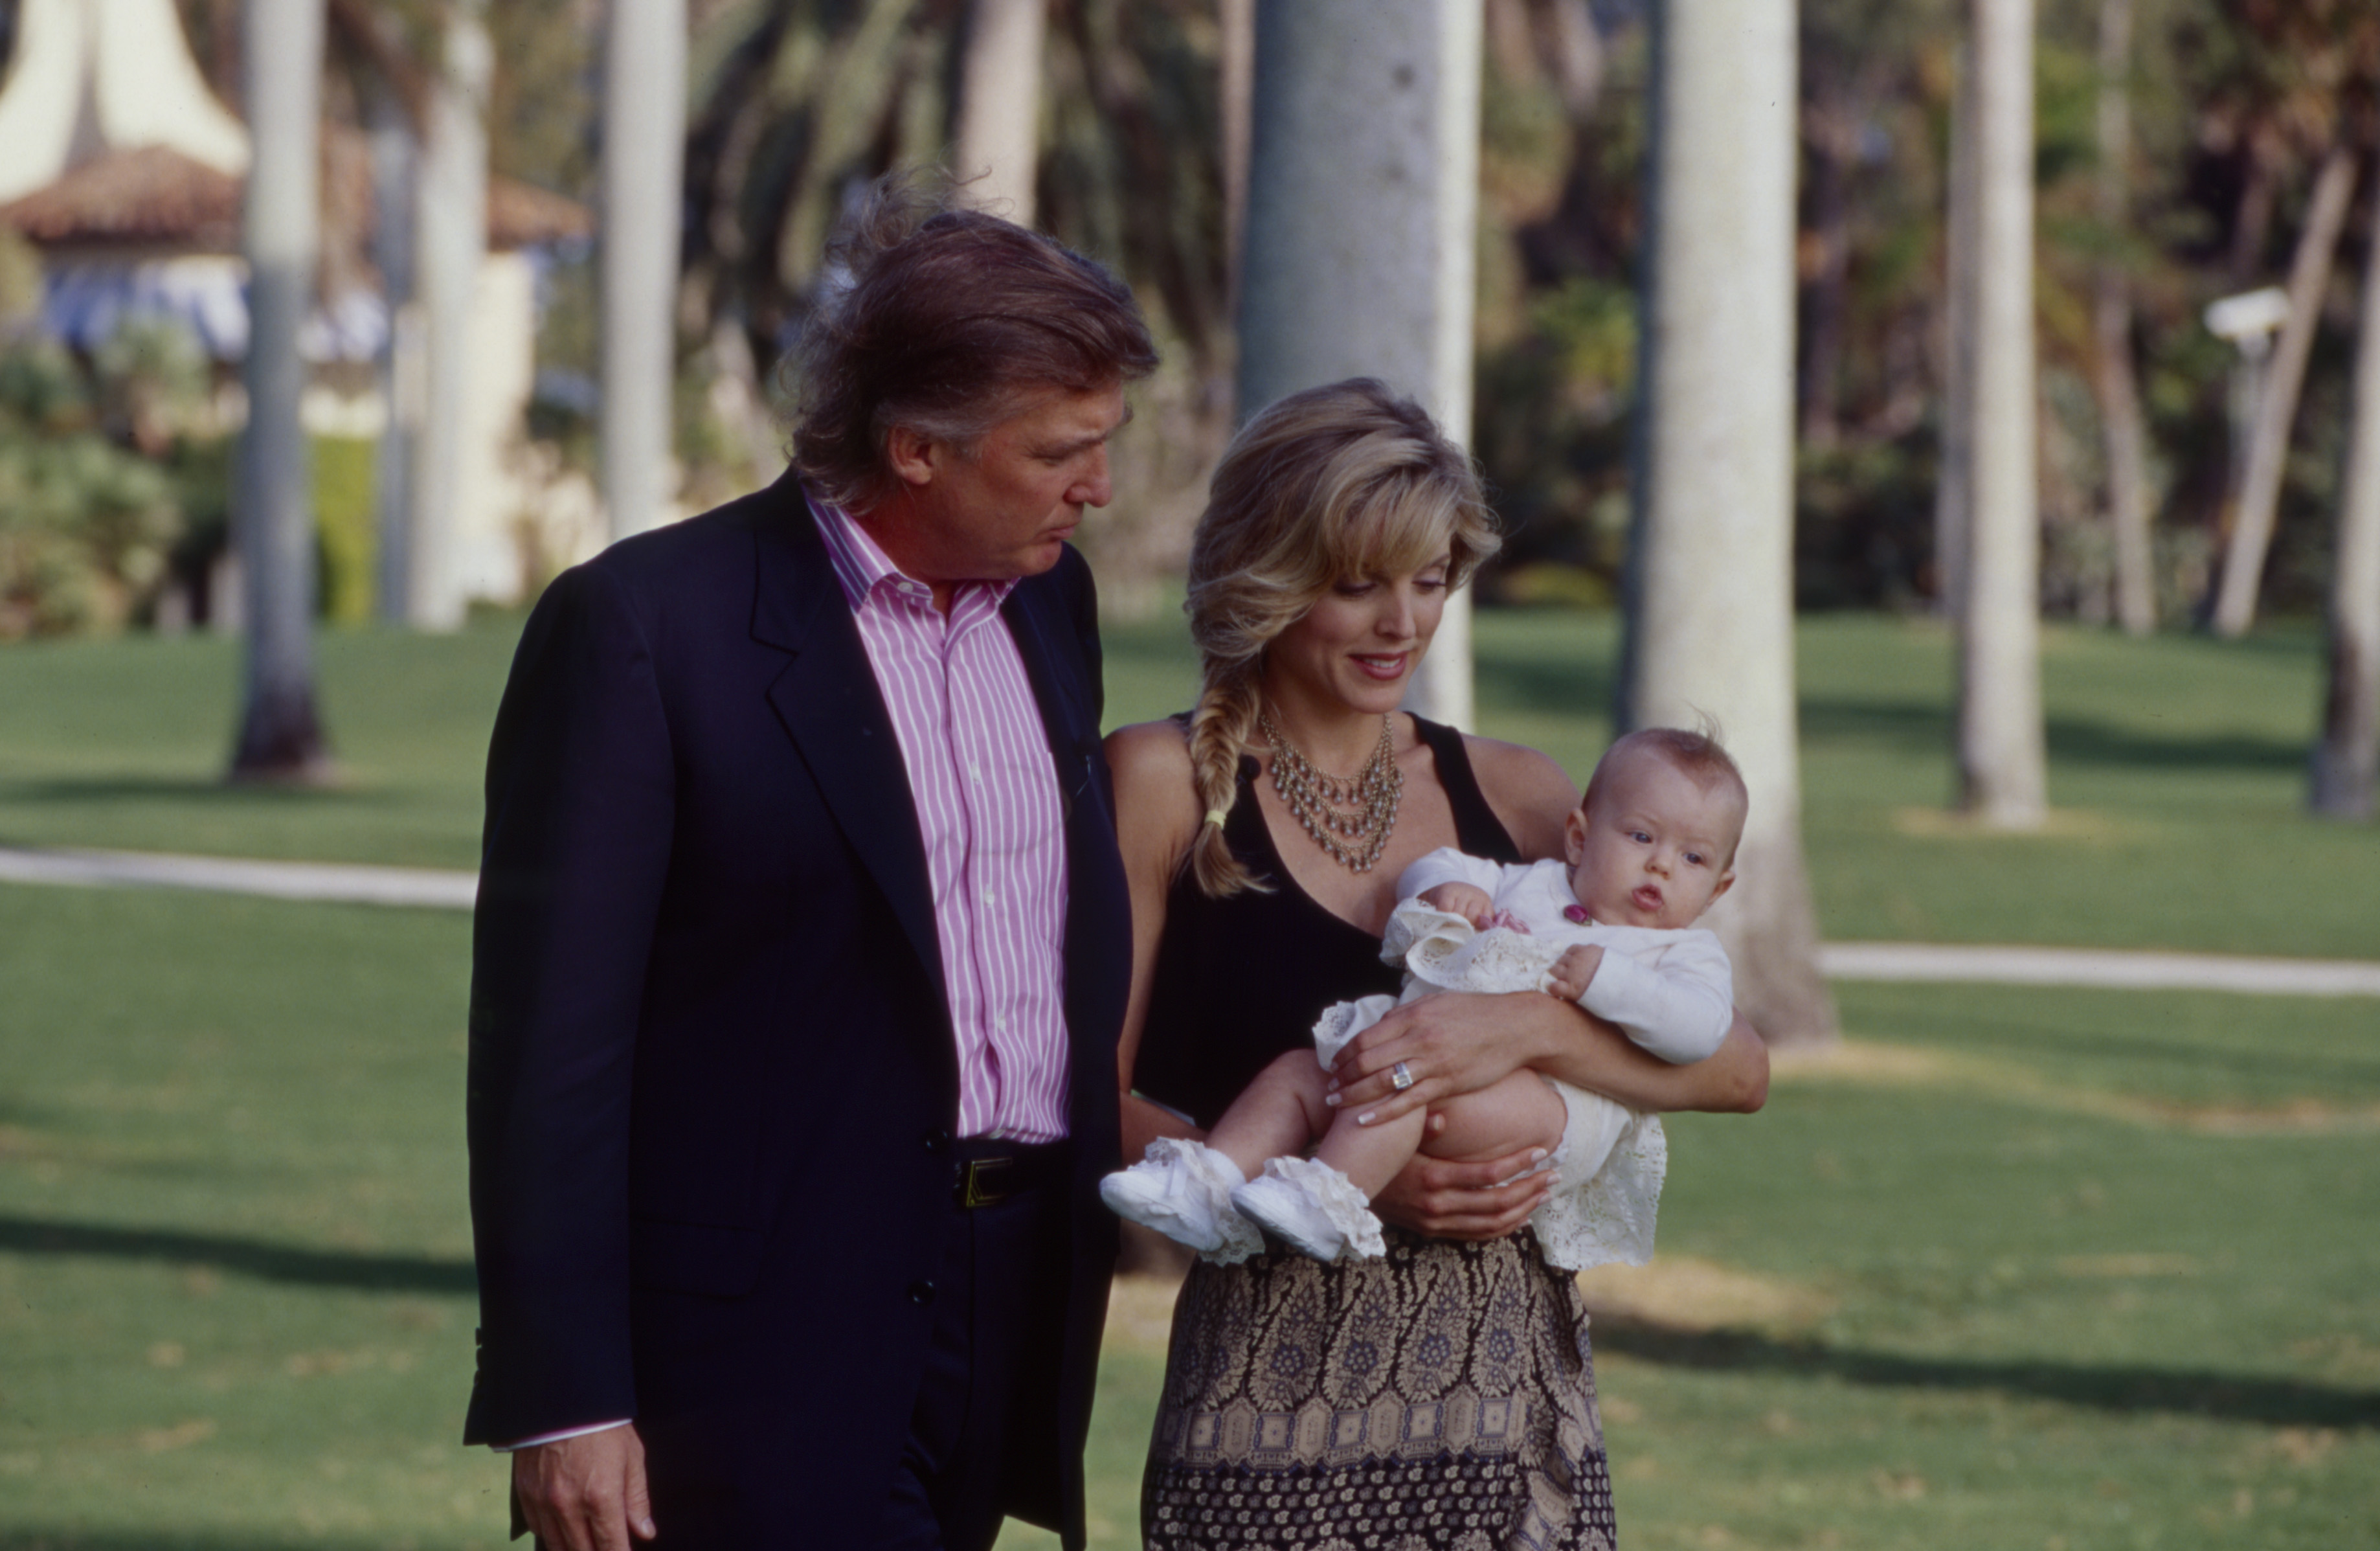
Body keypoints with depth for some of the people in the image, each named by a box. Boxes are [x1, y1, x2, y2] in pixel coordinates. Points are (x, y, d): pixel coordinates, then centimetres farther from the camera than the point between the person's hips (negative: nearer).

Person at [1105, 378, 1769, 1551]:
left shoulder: (1510, 794, 10)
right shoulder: (1167, 783, 2)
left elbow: (1738, 1069, 1)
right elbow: (1095, 1104, -5)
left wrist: (1527, 1025, -17)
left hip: (1521, 1403, 3)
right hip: (1283, 1404, -3)